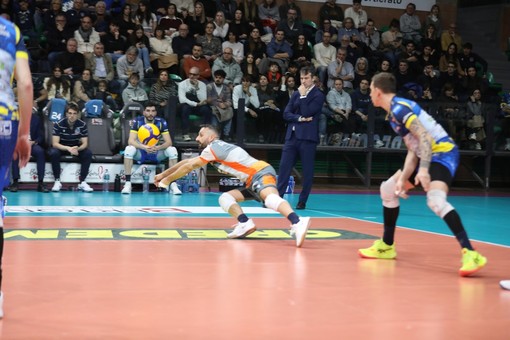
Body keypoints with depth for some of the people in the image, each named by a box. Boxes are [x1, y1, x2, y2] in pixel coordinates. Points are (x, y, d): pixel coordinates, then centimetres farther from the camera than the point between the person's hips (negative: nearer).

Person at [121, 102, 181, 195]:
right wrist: (144, 147, -42)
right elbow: (131, 141, -23)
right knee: (129, 149, -33)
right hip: (141, 152, -1)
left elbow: (168, 142, -17)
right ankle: (127, 184, -29)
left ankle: (173, 184, -22)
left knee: (172, 150, -26)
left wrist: (158, 148, -39)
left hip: (157, 153, 1)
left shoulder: (161, 122, -12)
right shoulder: (137, 121, -15)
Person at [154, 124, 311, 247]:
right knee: (225, 198, 11)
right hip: (253, 181, 10)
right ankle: (245, 224, -15)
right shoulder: (216, 150, 27)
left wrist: (166, 180, 16)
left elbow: (189, 167, 4)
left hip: (261, 172, -10)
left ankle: (297, 223, -59)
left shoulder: (214, 147, 0)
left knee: (269, 198, -36)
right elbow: (187, 162, 35)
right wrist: (163, 174, 40)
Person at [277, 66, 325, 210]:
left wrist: (303, 96, -8)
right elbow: (286, 113, 7)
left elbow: (307, 112, -14)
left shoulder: (318, 95, -2)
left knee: (307, 170, 0)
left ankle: (302, 201, 7)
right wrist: (300, 118, -8)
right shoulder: (297, 93, 15)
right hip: (292, 135, 5)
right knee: (284, 166, 2)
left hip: (307, 137, -5)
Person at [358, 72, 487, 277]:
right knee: (388, 189, 17)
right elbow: (413, 150, 13)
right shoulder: (395, 112, 15)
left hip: (443, 153, -11)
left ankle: (470, 254, -37)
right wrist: (403, 179, 5)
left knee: (435, 200, -33)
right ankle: (386, 246, 28)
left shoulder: (399, 108, -15)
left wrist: (423, 169, -34)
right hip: (428, 155, 11)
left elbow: (425, 137, -24)